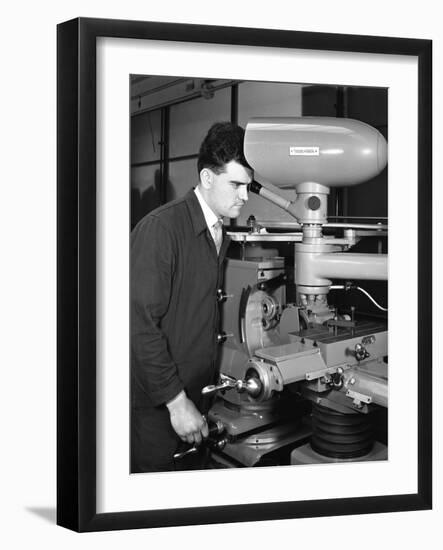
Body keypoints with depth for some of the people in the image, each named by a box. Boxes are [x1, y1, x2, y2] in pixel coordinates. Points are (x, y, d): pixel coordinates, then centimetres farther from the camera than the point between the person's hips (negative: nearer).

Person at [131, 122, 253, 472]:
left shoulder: (221, 236, 10)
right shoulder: (160, 228, -16)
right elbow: (142, 323, -21)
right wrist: (176, 401, -20)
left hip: (198, 399, 7)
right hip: (157, 408, -7)